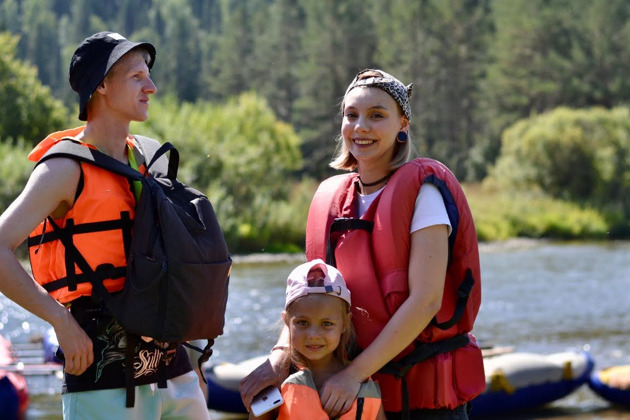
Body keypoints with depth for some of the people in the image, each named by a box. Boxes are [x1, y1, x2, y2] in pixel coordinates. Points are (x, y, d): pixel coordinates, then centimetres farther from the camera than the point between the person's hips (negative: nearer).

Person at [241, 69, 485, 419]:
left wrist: (356, 372, -19)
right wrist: (281, 356, -12)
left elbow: (426, 300, -16)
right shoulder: (332, 200, 8)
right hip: (356, 390, 5)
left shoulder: (422, 189, -9)